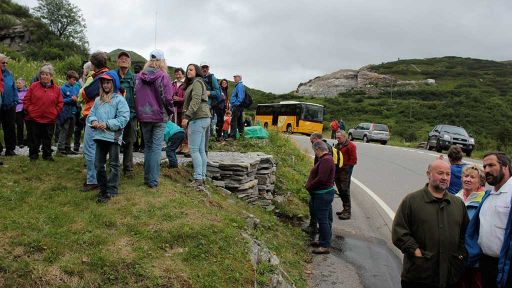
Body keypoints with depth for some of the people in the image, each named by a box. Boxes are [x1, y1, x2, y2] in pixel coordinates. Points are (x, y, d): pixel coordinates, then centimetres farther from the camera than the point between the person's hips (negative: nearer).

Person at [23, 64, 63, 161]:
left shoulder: (56, 88, 3)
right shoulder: (34, 86, 0)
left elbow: (60, 103, 7)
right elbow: (26, 100, 3)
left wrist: (55, 112, -2)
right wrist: (29, 110, -5)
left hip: (49, 119, 1)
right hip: (33, 118, -1)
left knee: (47, 139, 9)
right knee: (34, 139, 8)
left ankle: (47, 155, 20)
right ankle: (33, 154, 20)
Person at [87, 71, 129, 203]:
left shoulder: (119, 99, -6)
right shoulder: (98, 100, 13)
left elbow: (124, 118, -14)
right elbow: (91, 114, 16)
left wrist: (107, 124, -17)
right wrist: (93, 121, -7)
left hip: (113, 137, -6)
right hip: (100, 136, 6)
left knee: (113, 165, 3)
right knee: (98, 164, 12)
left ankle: (111, 191, 8)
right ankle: (103, 188, 26)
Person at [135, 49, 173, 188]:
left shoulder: (139, 76, 3)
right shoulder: (163, 76, -10)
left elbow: (135, 96, 4)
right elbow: (167, 98, -13)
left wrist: (139, 113, 14)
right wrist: (170, 113, 3)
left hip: (143, 116, 4)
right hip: (159, 116, -4)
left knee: (147, 146, 16)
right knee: (156, 148, 0)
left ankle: (147, 177, 20)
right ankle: (153, 180, 1)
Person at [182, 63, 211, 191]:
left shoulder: (197, 82, -5)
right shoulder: (192, 83, 26)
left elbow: (196, 100, -19)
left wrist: (187, 116, -26)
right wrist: (188, 116, 15)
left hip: (198, 118, -10)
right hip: (203, 118, 10)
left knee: (194, 149, -13)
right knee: (201, 150, 8)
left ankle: (198, 179, -18)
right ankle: (202, 178, 10)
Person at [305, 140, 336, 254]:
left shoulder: (325, 160, -20)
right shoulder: (326, 158, 14)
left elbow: (321, 179, -27)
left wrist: (309, 186, -14)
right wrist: (310, 186, 7)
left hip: (323, 194, -11)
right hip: (324, 193, 11)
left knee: (323, 219, -6)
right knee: (325, 218, 18)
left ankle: (325, 246, -1)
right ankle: (323, 240, 29)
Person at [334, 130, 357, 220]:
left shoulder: (350, 146, -9)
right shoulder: (337, 145, 16)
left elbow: (353, 160, -12)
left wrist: (345, 167, -13)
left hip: (345, 171, -8)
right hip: (338, 171, 8)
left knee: (345, 191, -8)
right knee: (340, 191, 12)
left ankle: (348, 212, -3)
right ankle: (345, 209, 24)